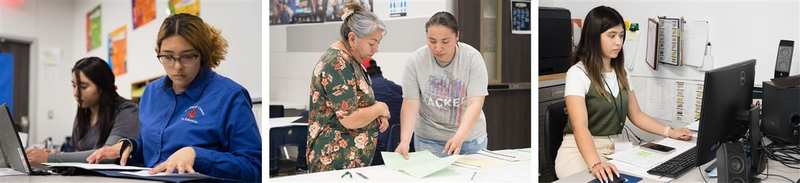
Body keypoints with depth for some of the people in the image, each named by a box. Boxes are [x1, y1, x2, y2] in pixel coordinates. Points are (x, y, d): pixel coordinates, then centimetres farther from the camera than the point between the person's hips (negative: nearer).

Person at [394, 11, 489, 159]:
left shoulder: (473, 58, -14)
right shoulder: (416, 60, -12)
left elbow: (475, 105, -21)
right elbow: (410, 105, -14)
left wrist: (459, 137, -35)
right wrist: (404, 141, -28)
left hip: (469, 135, 0)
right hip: (428, 139, 0)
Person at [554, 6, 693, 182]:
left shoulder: (620, 73, 10)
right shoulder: (578, 73, -15)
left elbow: (636, 114, 18)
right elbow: (580, 126, -26)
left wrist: (670, 132, 3)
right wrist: (595, 164, -42)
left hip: (615, 148, 7)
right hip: (581, 151, -7)